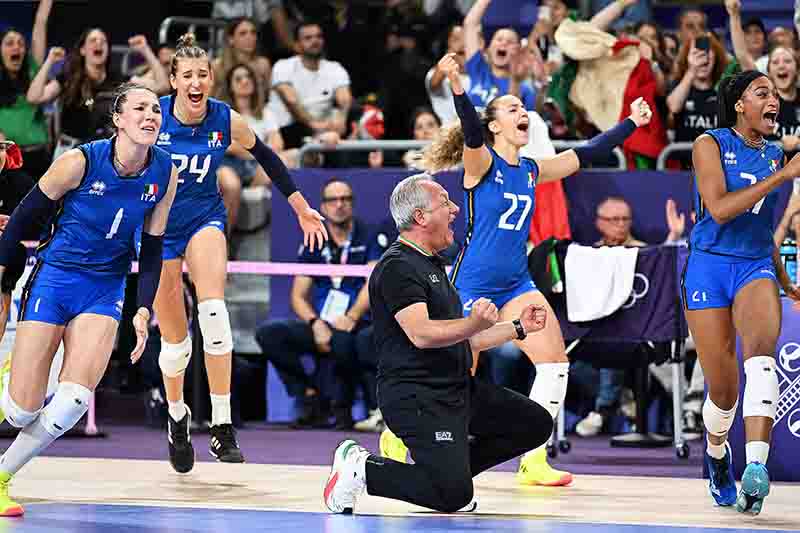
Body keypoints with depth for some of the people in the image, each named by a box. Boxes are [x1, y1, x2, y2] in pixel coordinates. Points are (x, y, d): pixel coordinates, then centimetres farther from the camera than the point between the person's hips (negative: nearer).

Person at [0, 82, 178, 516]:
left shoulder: (165, 174, -4)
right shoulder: (81, 161, -16)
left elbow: (151, 251, 6)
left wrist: (144, 310, -2)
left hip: (106, 289, 3)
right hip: (54, 278, -3)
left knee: (74, 400, -19)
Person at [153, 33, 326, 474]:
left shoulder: (227, 121, -10)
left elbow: (267, 159, 8)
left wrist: (302, 210, 11)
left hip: (205, 219, 0)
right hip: (158, 227, 0)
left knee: (213, 308, -27)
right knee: (175, 338, 2)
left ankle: (222, 428, -26)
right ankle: (177, 415, 35)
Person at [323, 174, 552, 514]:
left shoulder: (432, 265, 21)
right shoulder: (398, 267, -13)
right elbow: (422, 334, -26)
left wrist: (519, 327, 28)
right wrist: (474, 324, -40)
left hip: (458, 390, 10)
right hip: (416, 397, -10)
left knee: (536, 424, 9)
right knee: (454, 496, -21)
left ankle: (449, 468, 11)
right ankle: (361, 469, -4)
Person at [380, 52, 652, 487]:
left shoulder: (531, 170, 10)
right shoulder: (481, 162, -9)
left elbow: (585, 154, 18)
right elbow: (471, 130, -29)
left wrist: (630, 124, 15)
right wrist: (456, 86, -48)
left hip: (516, 283, 6)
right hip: (472, 282, -6)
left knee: (555, 361, -9)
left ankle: (533, 461, -3)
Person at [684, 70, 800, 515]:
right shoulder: (711, 144, -1)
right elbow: (719, 209, -16)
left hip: (756, 267, 2)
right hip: (710, 266, -2)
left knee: (761, 352, -29)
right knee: (723, 388, -2)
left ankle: (757, 467, -43)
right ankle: (717, 453, 32)